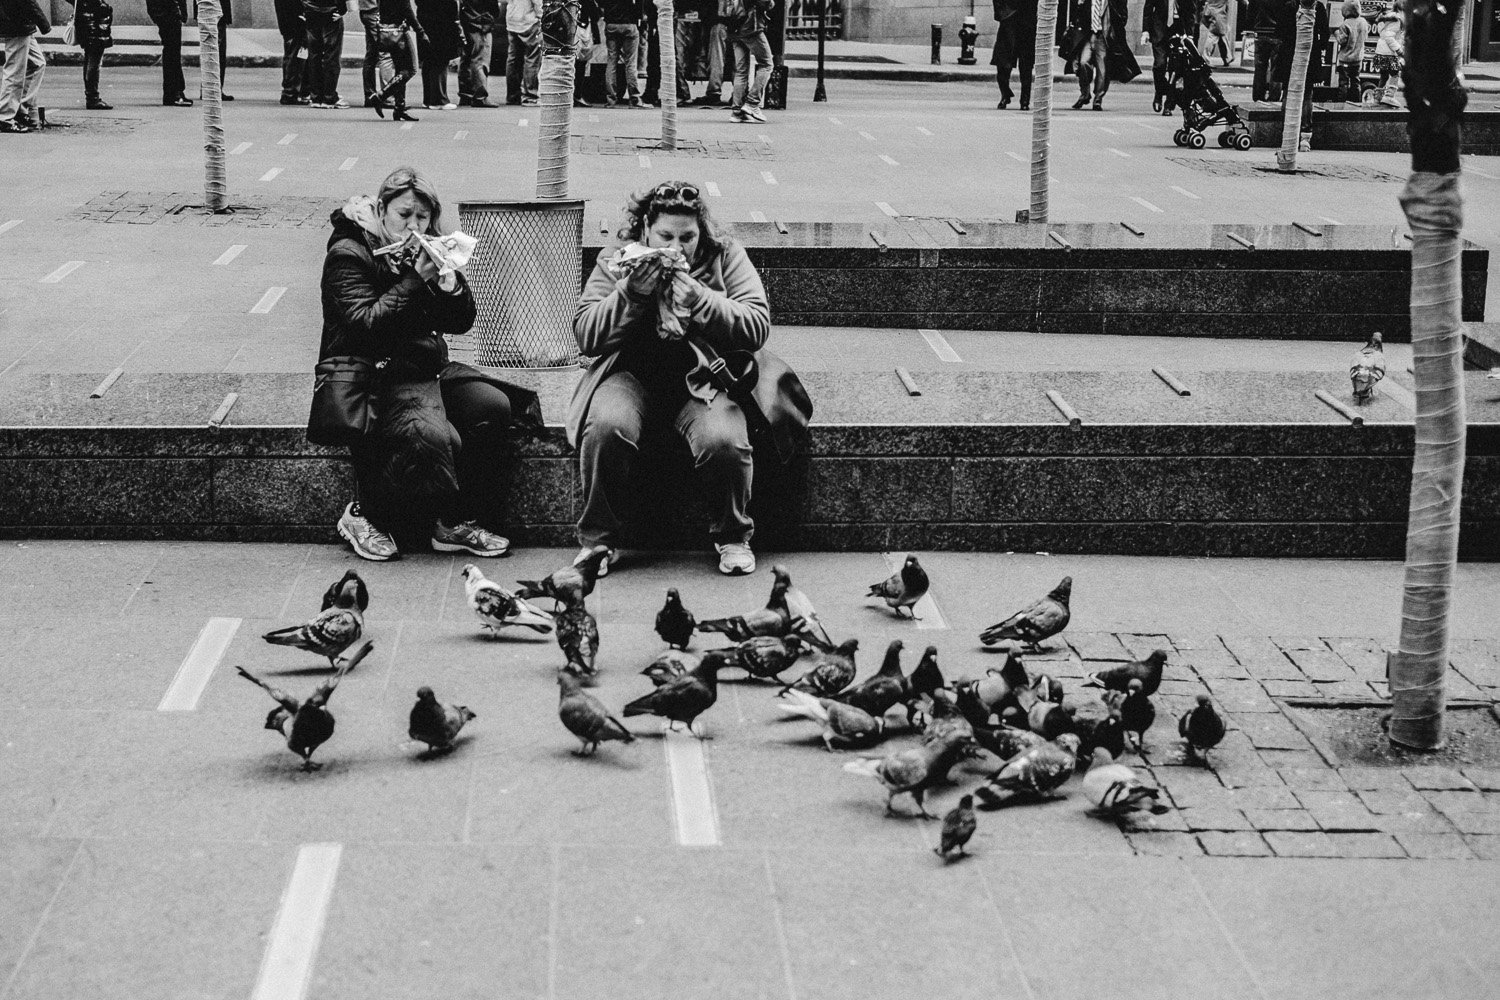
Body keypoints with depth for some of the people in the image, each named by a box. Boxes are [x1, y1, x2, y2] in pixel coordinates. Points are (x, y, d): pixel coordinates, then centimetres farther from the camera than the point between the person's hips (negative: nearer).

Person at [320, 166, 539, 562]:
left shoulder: (426, 250, 13)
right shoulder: (348, 256, -8)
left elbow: (461, 322, 12)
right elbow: (366, 325, -21)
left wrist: (449, 282, -9)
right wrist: (414, 280, -22)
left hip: (427, 368, 8)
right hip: (372, 378, -8)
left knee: (493, 406, -16)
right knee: (434, 437, -31)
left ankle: (457, 523, -10)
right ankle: (364, 516, -10)